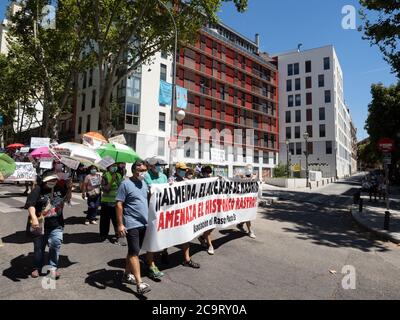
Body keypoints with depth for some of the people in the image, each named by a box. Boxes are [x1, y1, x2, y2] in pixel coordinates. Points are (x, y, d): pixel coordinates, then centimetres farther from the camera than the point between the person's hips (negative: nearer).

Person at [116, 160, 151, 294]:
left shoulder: (144, 184, 11)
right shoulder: (126, 184, -10)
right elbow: (119, 205, -12)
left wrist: (150, 219, 16)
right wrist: (120, 224, -16)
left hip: (143, 223, 7)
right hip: (131, 224, -7)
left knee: (133, 251, 17)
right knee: (134, 252, -6)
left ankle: (127, 274, 32)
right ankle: (139, 283, -2)